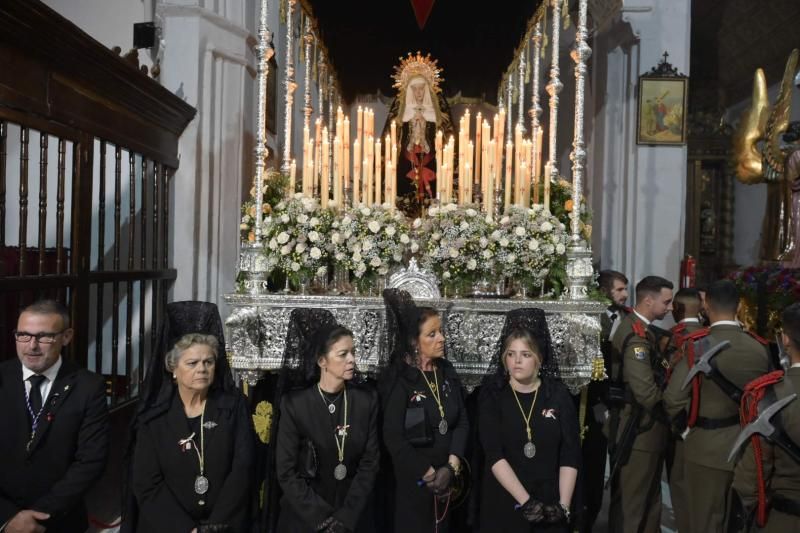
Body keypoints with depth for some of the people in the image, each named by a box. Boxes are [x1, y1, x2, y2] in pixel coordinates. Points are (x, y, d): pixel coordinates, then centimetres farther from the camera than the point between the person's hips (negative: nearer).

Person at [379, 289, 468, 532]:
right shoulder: (397, 378, -15)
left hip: (448, 479, 5)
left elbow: (463, 421, 1)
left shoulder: (447, 371, 3)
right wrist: (429, 475, -12)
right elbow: (393, 438, -17)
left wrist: (451, 467, -11)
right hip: (412, 481, -5)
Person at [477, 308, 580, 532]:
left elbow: (570, 455, -4)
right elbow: (494, 455, -14)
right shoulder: (492, 395, -6)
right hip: (503, 504, -1)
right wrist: (525, 501, -20)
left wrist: (563, 505, -13)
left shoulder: (558, 394, -1)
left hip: (550, 505, 1)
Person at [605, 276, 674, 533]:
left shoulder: (634, 327, 10)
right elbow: (648, 395, -27)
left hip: (640, 428, 10)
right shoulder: (637, 336, -23)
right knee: (633, 505, 4)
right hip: (639, 433, -10)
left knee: (646, 499, 23)